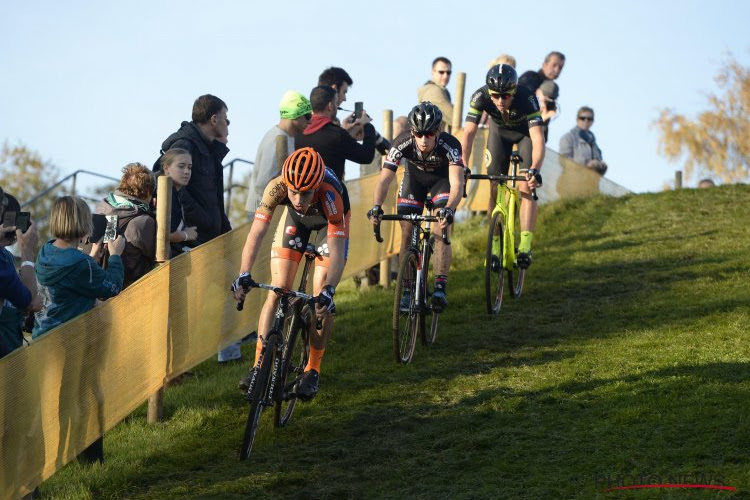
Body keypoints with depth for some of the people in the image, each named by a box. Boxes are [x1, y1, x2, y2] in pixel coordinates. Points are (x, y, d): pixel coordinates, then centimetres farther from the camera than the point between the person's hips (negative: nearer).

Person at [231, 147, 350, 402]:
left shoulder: (330, 194, -43)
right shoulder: (276, 187, -37)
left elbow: (337, 251, -46)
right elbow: (256, 232, -37)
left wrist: (328, 291, -58)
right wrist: (243, 276, -49)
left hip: (330, 221, -2)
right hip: (295, 219, 2)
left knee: (322, 299, -13)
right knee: (277, 291, -8)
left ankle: (313, 370, 2)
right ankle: (259, 366, -5)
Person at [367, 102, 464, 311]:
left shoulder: (450, 145, -38)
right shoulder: (402, 143, -33)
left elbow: (457, 184, -47)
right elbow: (385, 179, -35)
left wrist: (449, 209, -65)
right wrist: (377, 207, -52)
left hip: (442, 179, -2)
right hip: (414, 178, 2)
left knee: (440, 232, -19)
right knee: (407, 233, -6)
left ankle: (440, 288, -14)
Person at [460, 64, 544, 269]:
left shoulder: (527, 98, -40)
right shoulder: (480, 96, -34)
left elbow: (538, 138, -46)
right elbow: (468, 132, -36)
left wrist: (534, 170, -60)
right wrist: (463, 167, -49)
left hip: (526, 132, -2)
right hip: (499, 132, 2)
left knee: (525, 187, -18)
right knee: (495, 189, -5)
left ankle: (525, 247, -19)